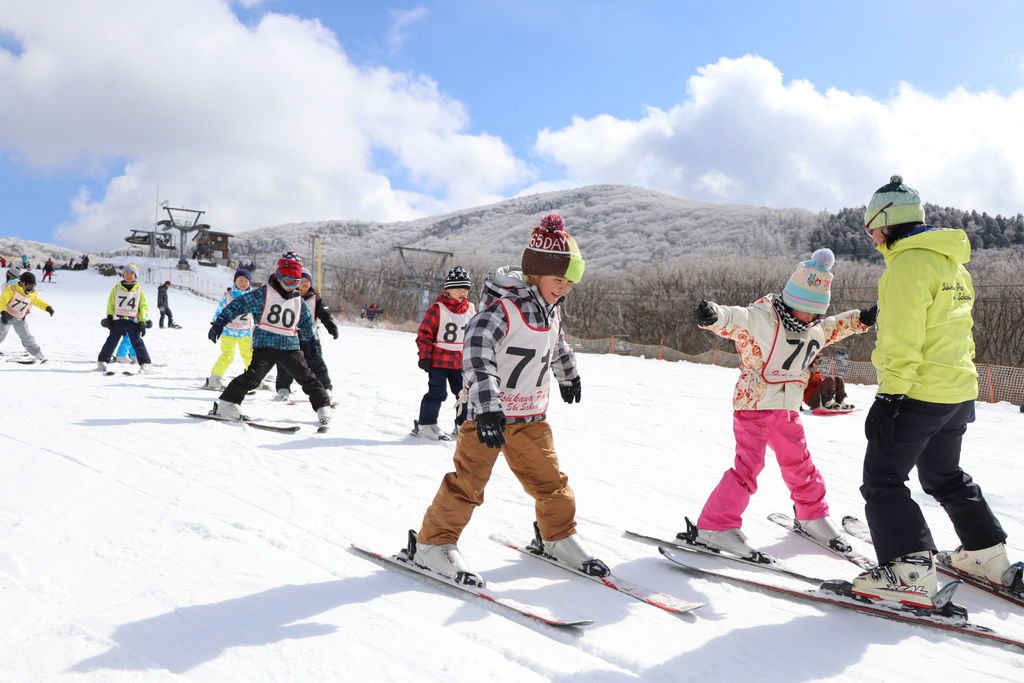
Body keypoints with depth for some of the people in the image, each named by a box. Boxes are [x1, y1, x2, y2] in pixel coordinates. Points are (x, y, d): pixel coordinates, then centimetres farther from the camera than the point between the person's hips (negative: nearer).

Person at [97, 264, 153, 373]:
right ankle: (102, 361, 13)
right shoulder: (117, 288, 8)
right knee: (112, 340, 2)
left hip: (133, 321, -1)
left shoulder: (139, 289, 6)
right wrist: (109, 317, 4)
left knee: (137, 342, -7)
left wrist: (142, 321, -2)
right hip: (118, 319, 1)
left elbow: (144, 306, 7)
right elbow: (111, 303, 12)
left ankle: (146, 363, -6)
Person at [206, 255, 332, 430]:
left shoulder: (298, 300, 14)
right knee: (253, 376, -18)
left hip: (290, 346, 5)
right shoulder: (263, 294, -2)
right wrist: (219, 323, -7)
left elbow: (306, 323, 29)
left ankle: (323, 409, 8)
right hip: (265, 344, -4)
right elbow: (238, 305, -2)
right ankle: (226, 404, -10)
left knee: (307, 377, 0)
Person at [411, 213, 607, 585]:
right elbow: (477, 355, -35)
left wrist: (569, 375, 41)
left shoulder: (551, 310, 5)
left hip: (532, 417, 7)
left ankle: (558, 537, 32)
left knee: (550, 480, 12)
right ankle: (433, 543, 11)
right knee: (468, 481, -3)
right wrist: (487, 408, -44)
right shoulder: (501, 308, -22)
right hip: (489, 414, -7)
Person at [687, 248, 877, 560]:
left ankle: (812, 515, 40)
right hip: (753, 405, -7)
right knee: (748, 467, -12)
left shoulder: (815, 329, 9)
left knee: (799, 464, 18)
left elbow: (834, 327, 32)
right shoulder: (760, 318, -18)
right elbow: (732, 318, -35)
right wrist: (712, 315, -56)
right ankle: (713, 527, -5)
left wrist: (863, 319, 29)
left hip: (788, 410, 7)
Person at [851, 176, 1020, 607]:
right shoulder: (952, 263, 16)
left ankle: (910, 572, -11)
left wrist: (889, 397, -22)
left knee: (883, 479, -4)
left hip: (918, 394, -10)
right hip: (958, 392, 10)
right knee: (945, 476, 25)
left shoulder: (908, 264, -15)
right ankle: (988, 556, 33)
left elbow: (902, 340, -22)